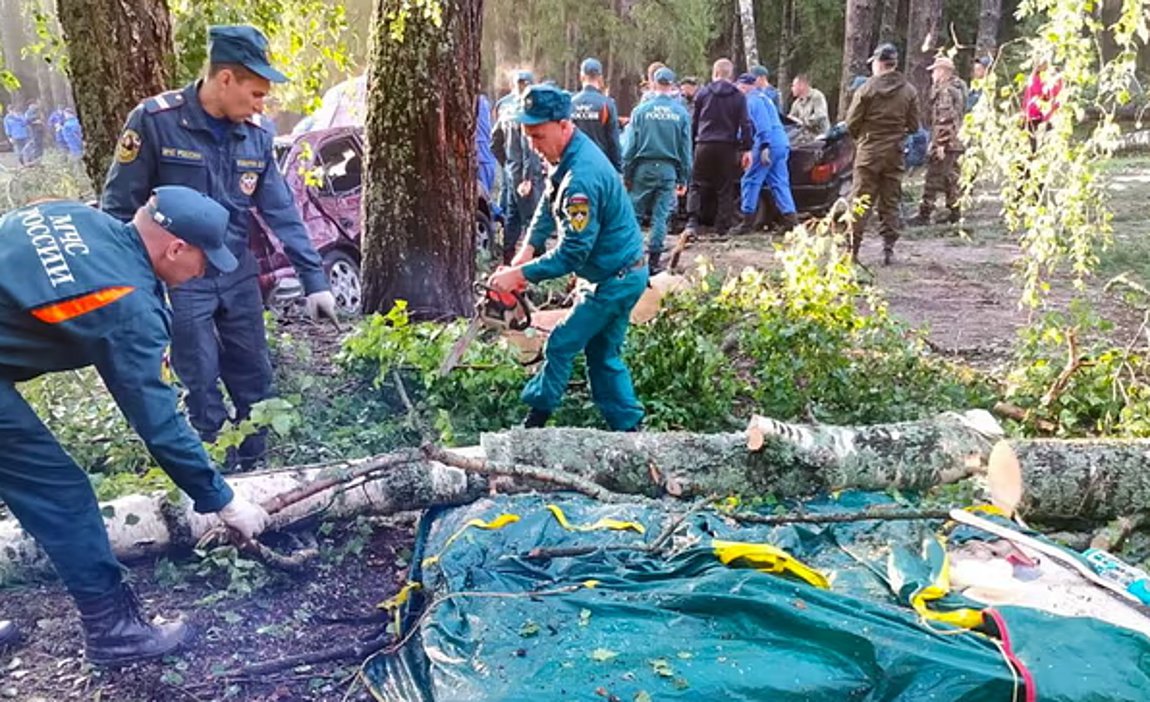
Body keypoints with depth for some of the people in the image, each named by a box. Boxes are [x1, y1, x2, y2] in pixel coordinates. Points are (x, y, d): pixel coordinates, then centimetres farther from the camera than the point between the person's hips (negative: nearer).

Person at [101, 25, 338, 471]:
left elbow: (282, 212, 2)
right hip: (179, 280, -5)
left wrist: (314, 279, -2)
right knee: (202, 385, 2)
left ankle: (254, 470, 29)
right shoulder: (155, 120, -14)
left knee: (254, 378, 12)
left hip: (238, 275, 5)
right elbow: (118, 207, -8)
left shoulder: (255, 136, 0)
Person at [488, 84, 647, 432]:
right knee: (603, 353, 15)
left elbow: (573, 251, -28)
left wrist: (520, 274, -23)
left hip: (615, 280, -10)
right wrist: (529, 247, 2)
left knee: (561, 345, -1)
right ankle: (627, 427, 22)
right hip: (621, 274, 10)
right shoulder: (570, 154, 2)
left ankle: (534, 419, 14)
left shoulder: (582, 176, -29)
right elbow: (549, 205, 15)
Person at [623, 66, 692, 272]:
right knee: (660, 216, 5)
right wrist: (684, 178, 11)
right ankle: (653, 260, 5)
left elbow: (632, 145, -1)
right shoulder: (681, 112, 1)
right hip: (669, 169, 1)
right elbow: (686, 148, 5)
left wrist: (626, 174, 5)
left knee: (635, 213, 7)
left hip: (644, 167, -1)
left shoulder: (641, 110, -3)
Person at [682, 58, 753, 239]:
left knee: (697, 186, 5)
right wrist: (747, 149, 1)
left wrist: (691, 145, 14)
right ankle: (721, 229, 8)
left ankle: (692, 223, -11)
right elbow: (745, 124, 0)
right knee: (725, 189, 7)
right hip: (727, 147, 0)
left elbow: (694, 122, 8)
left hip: (704, 145, 0)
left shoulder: (702, 93, 5)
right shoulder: (738, 96, 4)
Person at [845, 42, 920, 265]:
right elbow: (913, 126, 4)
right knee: (890, 203, 10)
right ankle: (888, 249, 8)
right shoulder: (909, 91, 2)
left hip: (868, 152, -3)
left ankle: (852, 248, 2)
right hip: (895, 153, 3)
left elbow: (851, 123, -7)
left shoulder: (867, 89, -10)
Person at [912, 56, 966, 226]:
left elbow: (944, 119, -21)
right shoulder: (956, 88, 17)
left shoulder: (945, 91, -14)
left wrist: (940, 144, -22)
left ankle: (924, 214, -6)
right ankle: (955, 211, 19)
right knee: (951, 177, 14)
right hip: (956, 142, 10)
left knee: (933, 178, -7)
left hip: (945, 142, -10)